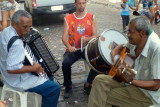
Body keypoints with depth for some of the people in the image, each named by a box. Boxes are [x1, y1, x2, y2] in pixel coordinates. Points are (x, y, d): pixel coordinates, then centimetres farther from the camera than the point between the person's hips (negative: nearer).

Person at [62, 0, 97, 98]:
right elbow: (64, 37, -3)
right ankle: (68, 87, -2)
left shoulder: (92, 17, 5)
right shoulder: (68, 18, 4)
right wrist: (69, 47, -23)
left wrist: (87, 39, -21)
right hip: (73, 49, 0)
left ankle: (89, 84, 0)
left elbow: (95, 36, 1)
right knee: (65, 63, -29)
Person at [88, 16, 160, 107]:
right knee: (100, 80, -9)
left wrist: (131, 81, -35)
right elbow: (123, 47, 19)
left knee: (103, 97, -14)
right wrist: (115, 52, -3)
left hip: (147, 92, -7)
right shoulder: (134, 42, -7)